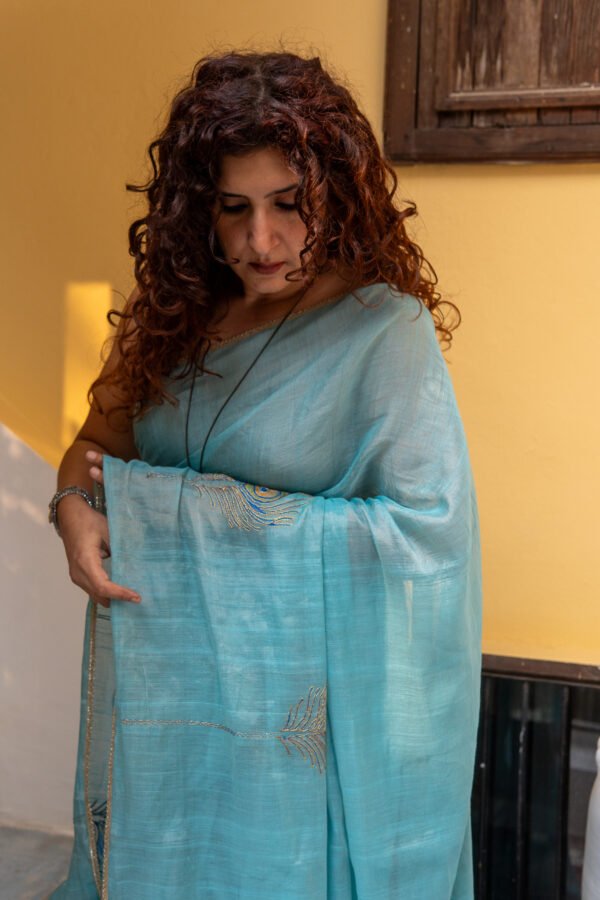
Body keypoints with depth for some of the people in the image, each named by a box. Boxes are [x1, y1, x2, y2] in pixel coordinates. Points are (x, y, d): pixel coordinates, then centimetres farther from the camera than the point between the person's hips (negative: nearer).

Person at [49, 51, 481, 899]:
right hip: (167, 683, 6)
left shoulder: (386, 329, -15)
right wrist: (75, 507, -13)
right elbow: (103, 435, 12)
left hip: (298, 703, -5)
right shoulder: (186, 313, 3)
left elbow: (427, 528, -22)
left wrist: (186, 507, -19)